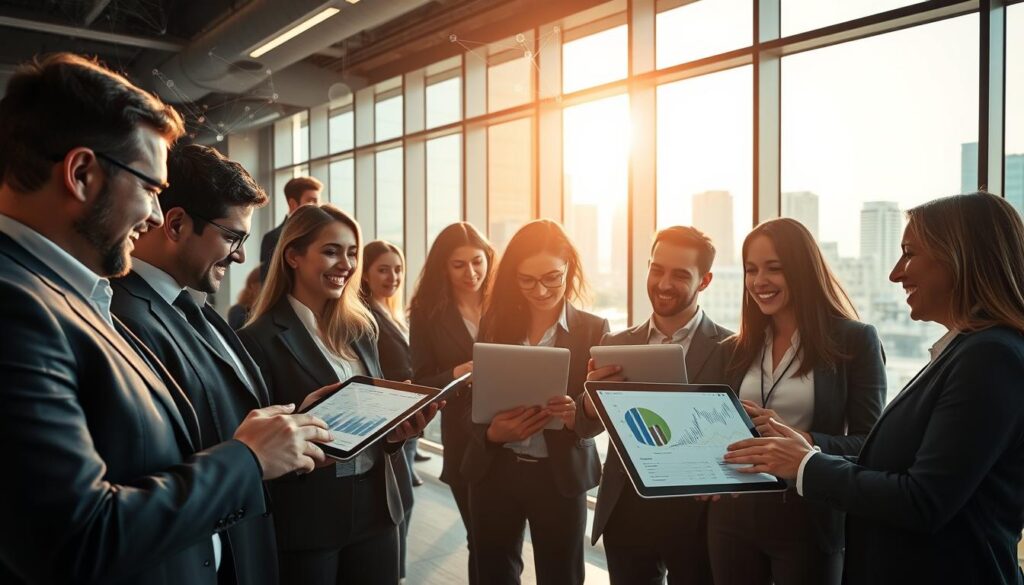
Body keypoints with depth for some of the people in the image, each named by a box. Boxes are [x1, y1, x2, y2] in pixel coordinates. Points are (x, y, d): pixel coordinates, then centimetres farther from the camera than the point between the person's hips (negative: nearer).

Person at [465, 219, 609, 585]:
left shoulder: (593, 329, -4)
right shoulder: (495, 321, 1)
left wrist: (574, 416, -27)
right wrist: (492, 432, -18)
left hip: (561, 475, -2)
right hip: (493, 469, 2)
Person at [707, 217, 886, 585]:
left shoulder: (855, 340, -5)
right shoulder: (737, 348, 7)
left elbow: (868, 444, -7)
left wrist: (800, 440, -23)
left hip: (809, 523, -3)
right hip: (733, 519, 4)